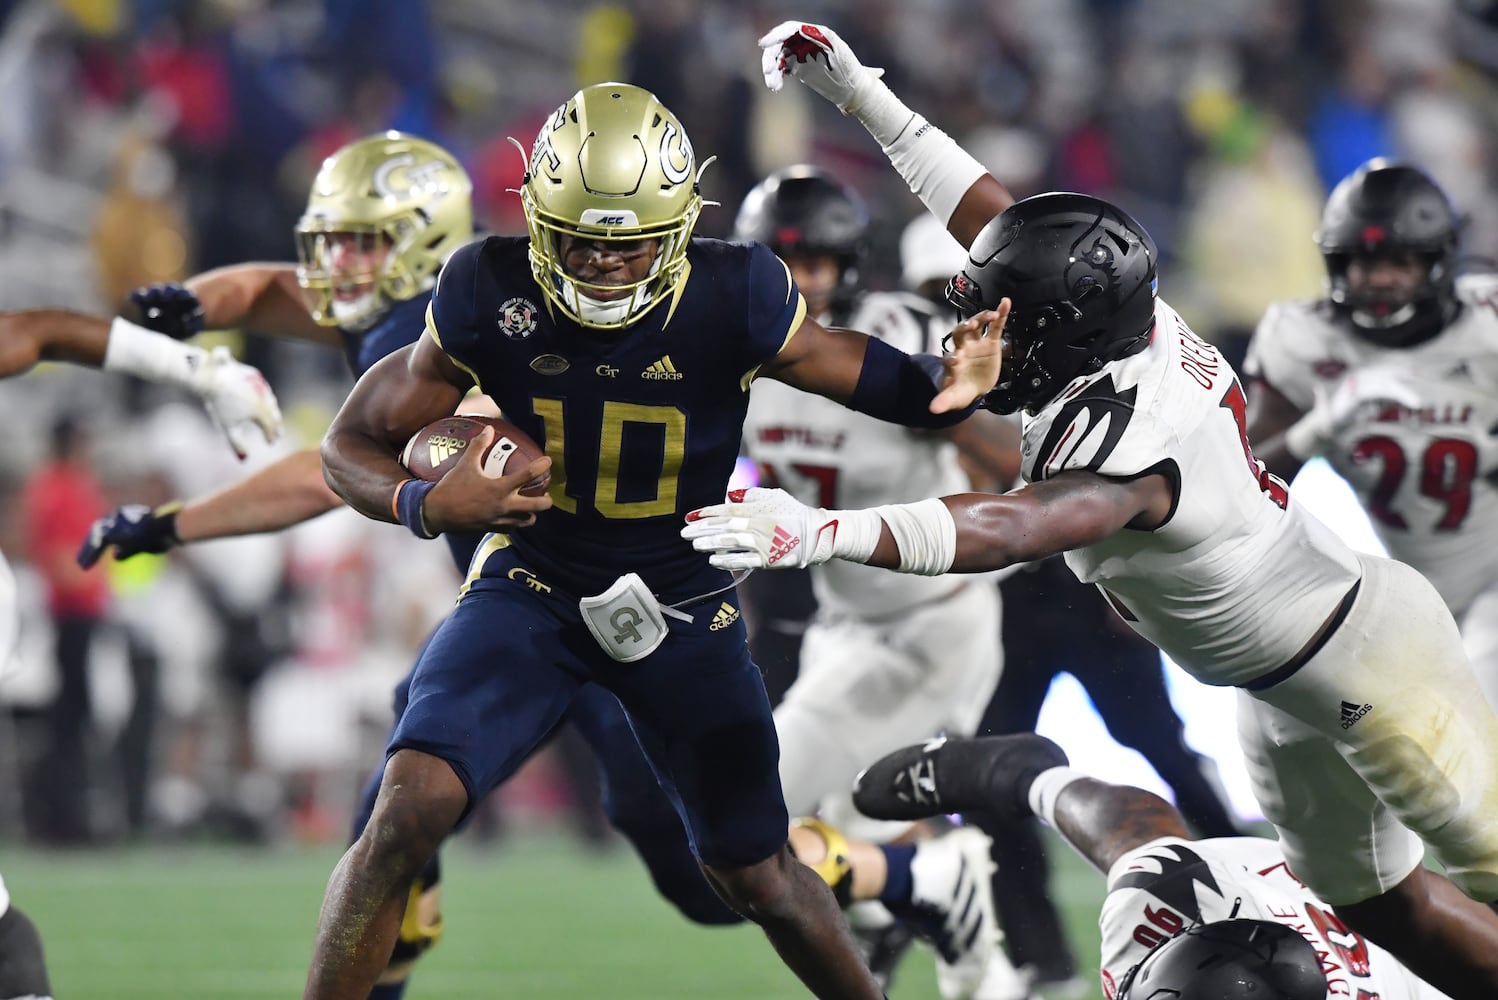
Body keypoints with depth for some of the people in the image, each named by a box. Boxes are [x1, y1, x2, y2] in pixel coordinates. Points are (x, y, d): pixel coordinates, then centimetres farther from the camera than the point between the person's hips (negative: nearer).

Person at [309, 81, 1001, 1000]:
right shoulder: (489, 298, -18)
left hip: (681, 603, 0)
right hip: (534, 584, 0)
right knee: (409, 809, -22)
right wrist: (427, 504, -32)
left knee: (755, 874, 11)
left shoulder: (734, 303, -21)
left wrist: (947, 389, -34)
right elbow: (355, 444, -9)